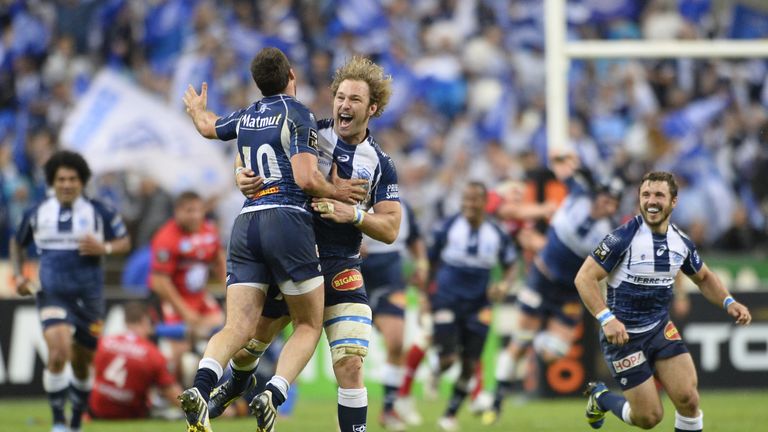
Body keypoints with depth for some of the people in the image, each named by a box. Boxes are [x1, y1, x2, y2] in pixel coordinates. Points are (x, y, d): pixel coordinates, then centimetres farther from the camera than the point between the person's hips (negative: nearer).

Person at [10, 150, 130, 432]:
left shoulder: (98, 213, 0)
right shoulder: (37, 214, 5)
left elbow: (124, 242, 6)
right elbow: (17, 243, 20)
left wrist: (105, 248, -15)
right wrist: (18, 275, 6)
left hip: (89, 296, 1)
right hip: (52, 295, -1)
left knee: (82, 363, 11)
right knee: (58, 352, -23)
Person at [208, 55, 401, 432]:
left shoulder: (380, 164, 2)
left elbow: (390, 229, 0)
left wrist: (352, 214, -18)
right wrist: (244, 179, -18)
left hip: (340, 270, 0)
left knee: (350, 366, -16)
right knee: (248, 344, 14)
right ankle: (237, 384, 50)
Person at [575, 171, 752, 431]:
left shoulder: (681, 242, 0)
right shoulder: (624, 238, -18)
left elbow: (704, 278, 19)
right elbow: (584, 278, -19)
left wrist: (728, 303, 0)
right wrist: (607, 319, -30)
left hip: (660, 329, 5)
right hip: (623, 334, -5)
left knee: (687, 398, -14)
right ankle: (600, 397, 29)